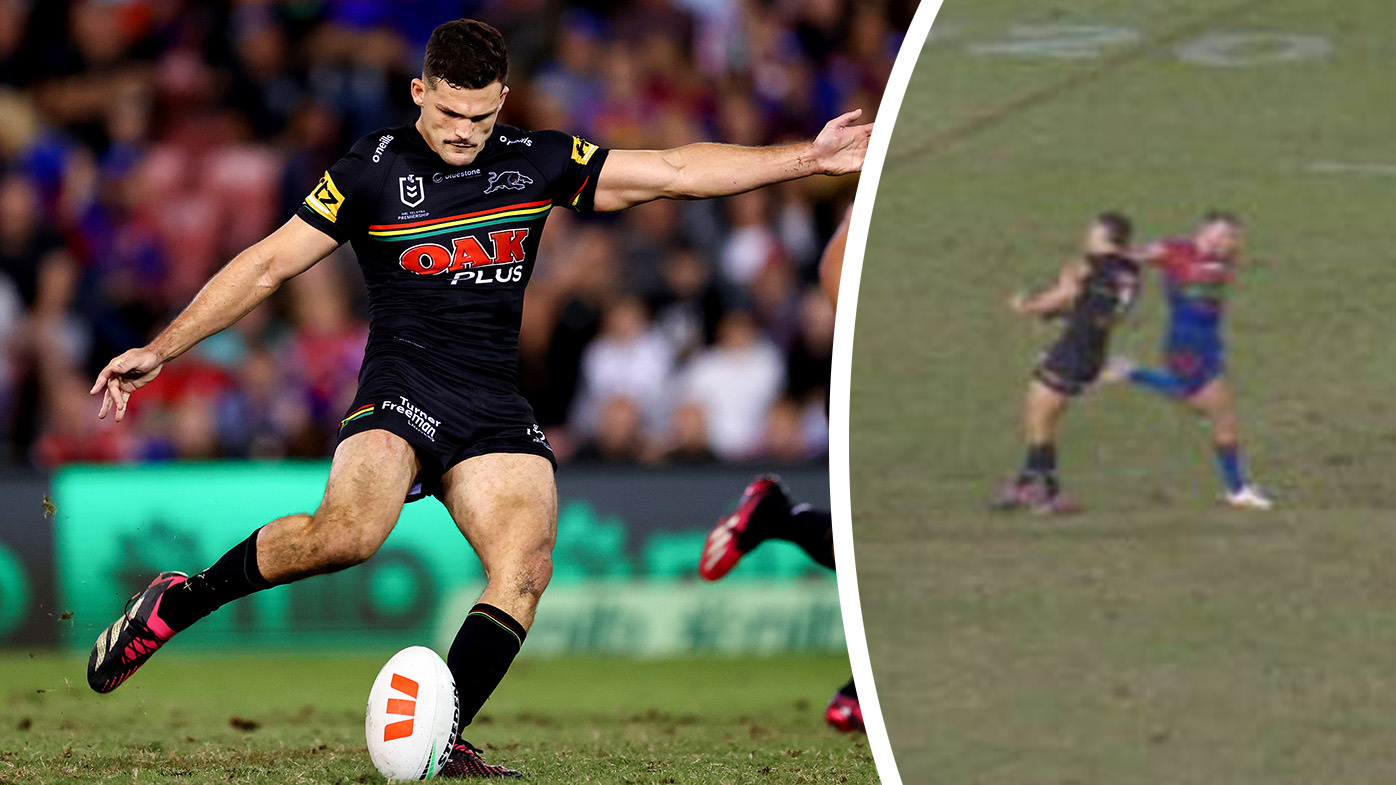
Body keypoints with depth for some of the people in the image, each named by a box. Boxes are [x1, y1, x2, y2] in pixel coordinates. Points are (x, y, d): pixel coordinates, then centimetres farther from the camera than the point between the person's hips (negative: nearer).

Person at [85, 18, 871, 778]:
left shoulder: (538, 162, 8)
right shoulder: (376, 169, -2)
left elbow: (673, 171, 10)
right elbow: (269, 264, 1)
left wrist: (809, 158, 5)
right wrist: (160, 350, -3)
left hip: (496, 414, 4)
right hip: (402, 394, -4)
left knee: (527, 564, -20)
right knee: (348, 531, -31)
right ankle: (179, 602, -12)